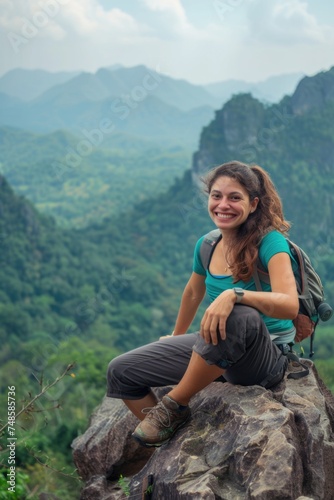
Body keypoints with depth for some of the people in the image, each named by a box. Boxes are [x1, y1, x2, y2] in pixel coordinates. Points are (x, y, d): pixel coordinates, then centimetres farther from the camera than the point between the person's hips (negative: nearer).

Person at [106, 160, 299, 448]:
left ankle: (175, 405, -21)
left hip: (266, 359, -6)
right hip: (217, 348, 7)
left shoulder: (269, 241, -16)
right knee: (120, 372, -1)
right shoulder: (207, 245, 2)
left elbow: (290, 305, -31)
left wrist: (234, 295, -45)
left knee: (239, 315, -41)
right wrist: (177, 336, 36)